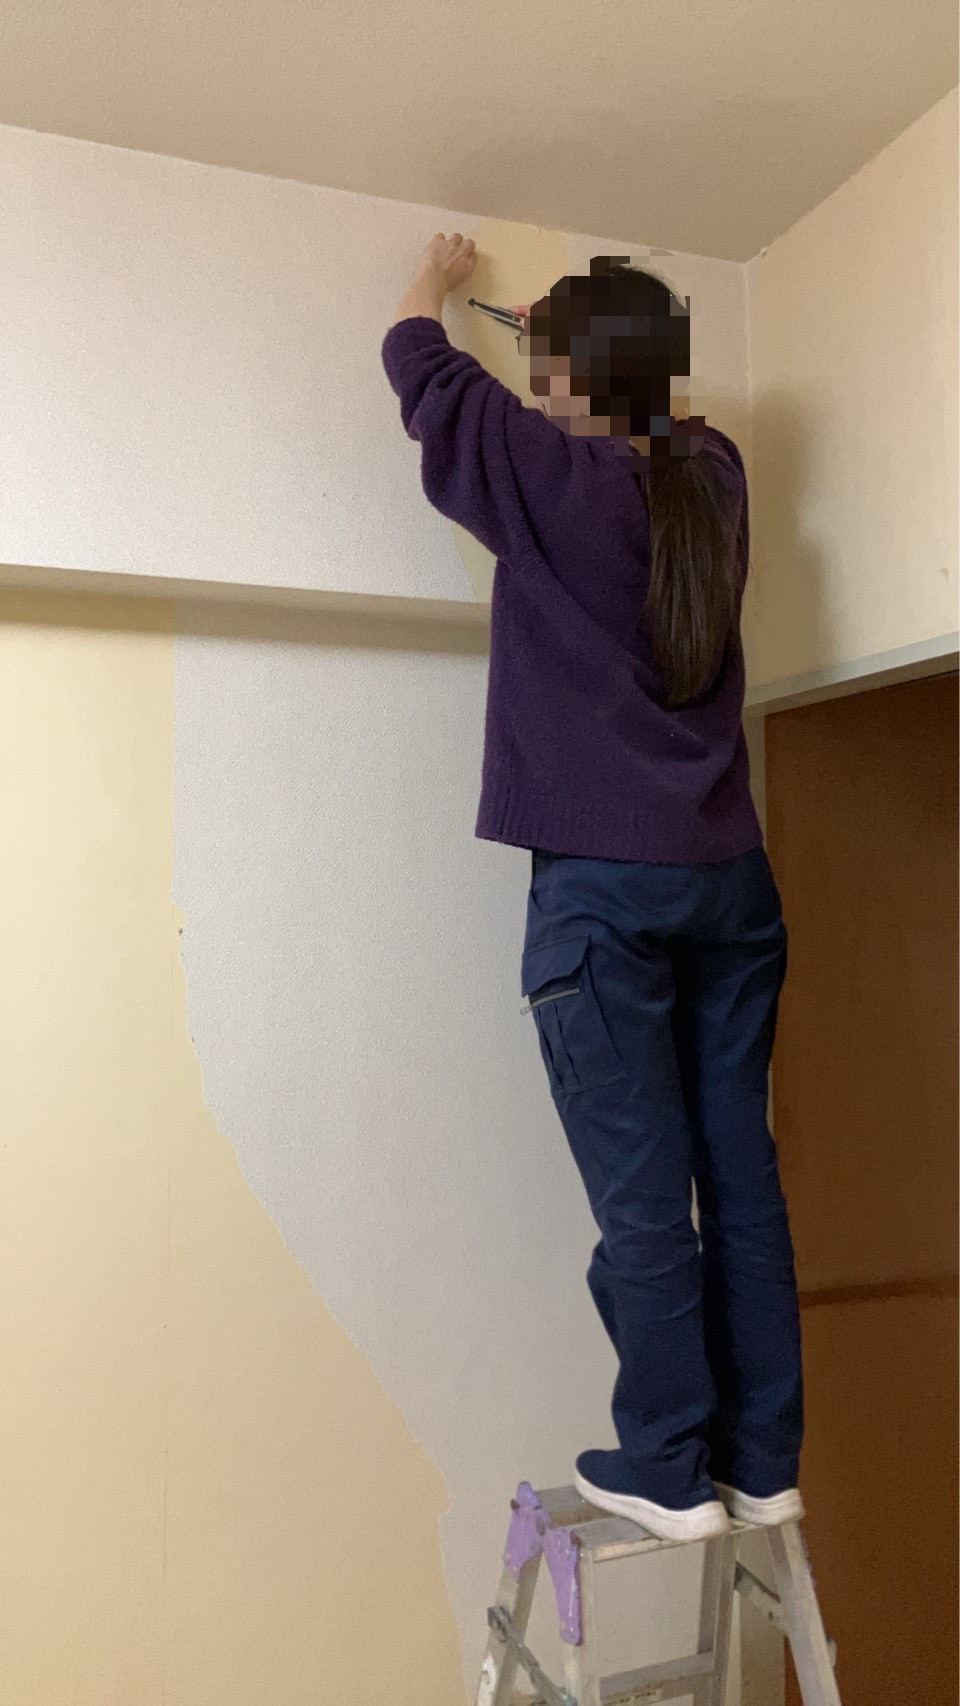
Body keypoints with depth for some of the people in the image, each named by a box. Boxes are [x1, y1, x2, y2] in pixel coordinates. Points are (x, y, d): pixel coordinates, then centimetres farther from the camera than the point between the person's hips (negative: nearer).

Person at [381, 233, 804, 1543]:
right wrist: (582, 320, 49)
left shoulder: (551, 477, -3)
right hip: (729, 875, 6)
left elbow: (422, 367, 14)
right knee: (742, 1176, 9)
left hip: (600, 882, -6)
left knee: (642, 1194, 0)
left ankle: (669, 1470, 11)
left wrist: (438, 276, 36)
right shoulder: (709, 475, 10)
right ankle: (762, 1461, 19)